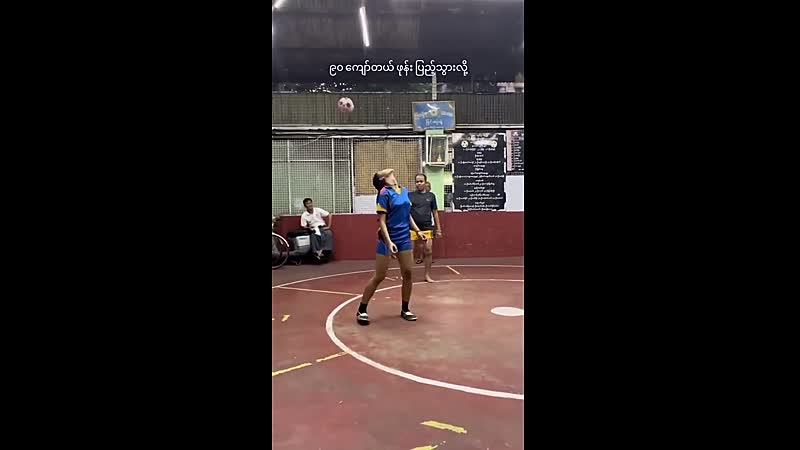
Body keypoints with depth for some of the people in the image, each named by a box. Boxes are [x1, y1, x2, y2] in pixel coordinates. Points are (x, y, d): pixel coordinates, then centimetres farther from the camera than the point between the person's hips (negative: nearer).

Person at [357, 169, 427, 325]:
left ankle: (405, 309, 21)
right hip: (388, 239, -6)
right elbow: (382, 221, -16)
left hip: (405, 238, 6)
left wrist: (417, 231, 10)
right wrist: (388, 241, -24)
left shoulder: (405, 191, 7)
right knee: (379, 276, 0)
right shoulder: (385, 193, -13)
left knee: (408, 273, 5)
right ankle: (361, 310, 13)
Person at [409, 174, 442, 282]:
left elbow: (435, 213, 10)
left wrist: (438, 228, 7)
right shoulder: (410, 195, 2)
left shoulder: (431, 195, 6)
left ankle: (427, 275, 13)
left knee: (428, 251, 0)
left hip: (427, 228, 1)